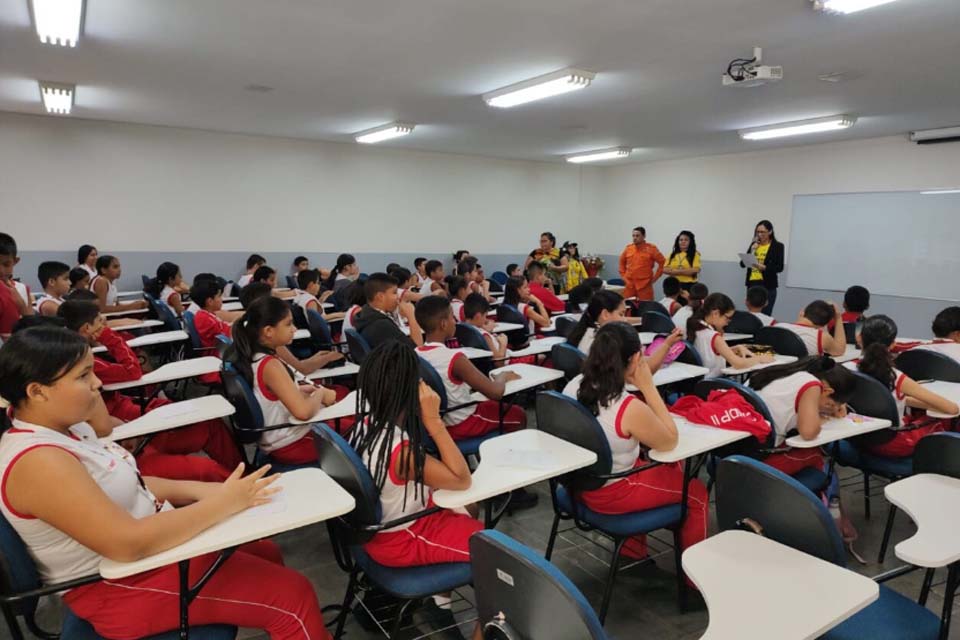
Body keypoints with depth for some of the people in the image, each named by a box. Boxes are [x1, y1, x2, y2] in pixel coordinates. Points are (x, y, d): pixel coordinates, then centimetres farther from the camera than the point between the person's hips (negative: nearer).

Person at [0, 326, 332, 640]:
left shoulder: (66, 427, 2)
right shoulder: (38, 461, -28)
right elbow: (128, 544, -33)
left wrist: (199, 490, -4)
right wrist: (222, 503, -26)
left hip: (146, 541, 10)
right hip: (123, 585, -9)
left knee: (266, 553, 18)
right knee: (293, 595, -10)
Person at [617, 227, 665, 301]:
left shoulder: (651, 248, -4)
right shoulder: (628, 248, 7)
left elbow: (662, 262, -1)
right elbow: (622, 262, 21)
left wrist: (655, 277, -2)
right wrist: (623, 275, 12)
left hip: (644, 285, -4)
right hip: (629, 285, 4)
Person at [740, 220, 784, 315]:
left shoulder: (778, 246, -1)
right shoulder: (754, 244, 11)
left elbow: (779, 267, -7)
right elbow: (742, 264, 7)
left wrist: (764, 267, -23)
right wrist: (751, 251, -6)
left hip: (767, 285, -4)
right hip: (752, 283, 4)